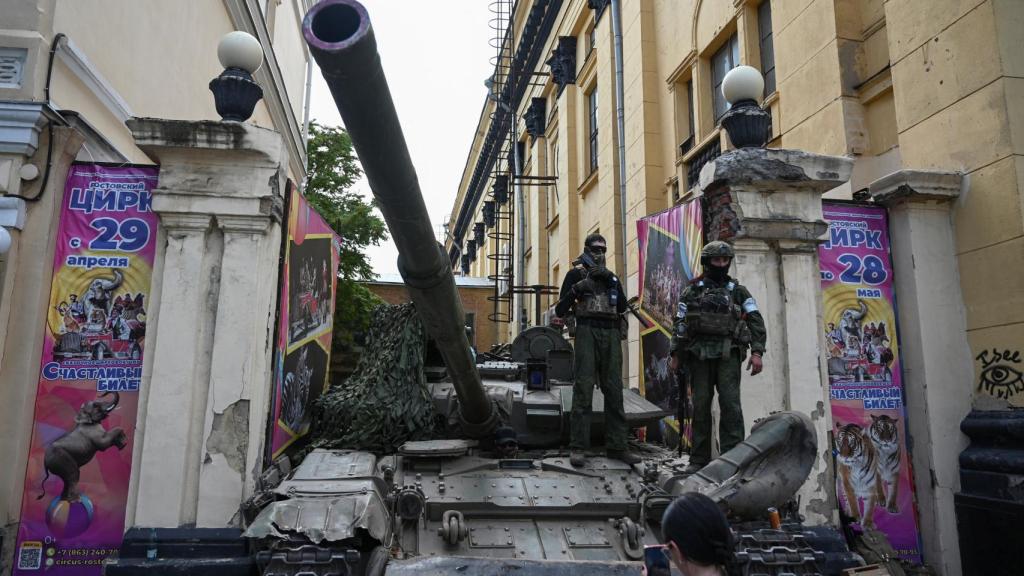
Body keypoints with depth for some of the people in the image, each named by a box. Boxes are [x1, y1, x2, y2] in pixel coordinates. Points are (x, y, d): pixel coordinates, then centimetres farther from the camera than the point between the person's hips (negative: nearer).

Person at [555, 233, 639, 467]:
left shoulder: (611, 276, 21)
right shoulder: (576, 274, 8)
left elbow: (622, 306, 7)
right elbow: (560, 311, 2)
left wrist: (611, 281, -3)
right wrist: (576, 289, -12)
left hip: (611, 334, 5)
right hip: (587, 331, -4)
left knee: (614, 390, 3)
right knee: (583, 388, -9)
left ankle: (616, 446, 8)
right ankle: (577, 448, -7)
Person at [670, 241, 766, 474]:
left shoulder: (738, 290, 11)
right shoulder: (692, 291, 12)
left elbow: (756, 321, 5)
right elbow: (679, 324, 10)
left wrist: (757, 352, -7)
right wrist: (676, 354, 4)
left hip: (728, 354, -1)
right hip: (699, 354, 1)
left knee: (730, 404, -10)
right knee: (700, 406, 2)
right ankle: (699, 459, 10)